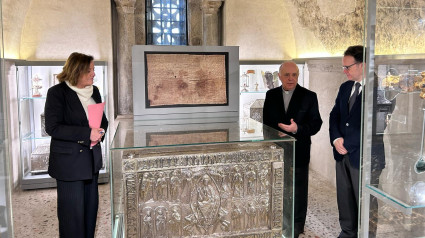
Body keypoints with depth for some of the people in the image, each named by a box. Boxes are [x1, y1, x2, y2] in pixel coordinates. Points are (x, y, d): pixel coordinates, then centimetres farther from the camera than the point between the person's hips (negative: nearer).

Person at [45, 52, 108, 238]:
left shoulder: (94, 91, 9)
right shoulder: (57, 93, -10)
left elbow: (103, 120, 17)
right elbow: (52, 128, -16)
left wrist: (100, 133, -6)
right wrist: (87, 134, -24)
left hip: (91, 158, 6)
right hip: (68, 161, -6)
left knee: (91, 206, 14)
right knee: (73, 210, 0)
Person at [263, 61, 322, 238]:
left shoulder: (309, 96, -5)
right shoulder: (271, 95, 5)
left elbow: (316, 123, -8)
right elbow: (266, 121, 9)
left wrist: (297, 129, -25)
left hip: (299, 152, -3)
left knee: (298, 189, 8)